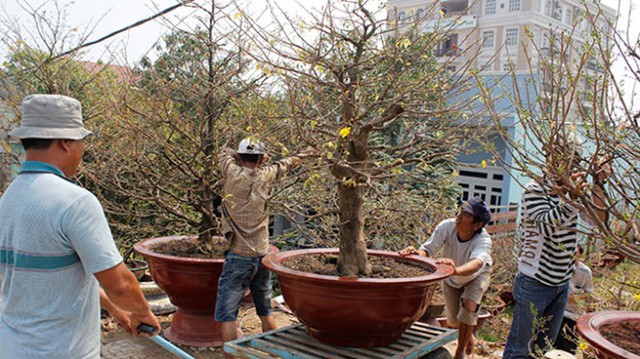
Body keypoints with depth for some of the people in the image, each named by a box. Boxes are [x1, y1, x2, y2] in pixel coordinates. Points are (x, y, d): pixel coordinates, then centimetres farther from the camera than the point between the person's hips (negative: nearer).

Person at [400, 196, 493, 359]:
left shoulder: (483, 240, -42)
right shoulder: (447, 226, -36)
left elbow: (476, 263, -62)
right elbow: (427, 250, -37)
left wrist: (457, 270, -83)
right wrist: (416, 252, -61)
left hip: (476, 275, -2)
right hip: (451, 278, 3)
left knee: (469, 306, -28)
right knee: (453, 321, 9)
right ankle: (469, 337, 47)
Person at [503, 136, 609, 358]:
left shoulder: (571, 191, 5)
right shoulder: (534, 190, -15)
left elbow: (599, 218, 1)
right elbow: (546, 226, -29)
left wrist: (598, 183, -9)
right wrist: (571, 198, -42)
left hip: (562, 283, 7)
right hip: (535, 282, -7)